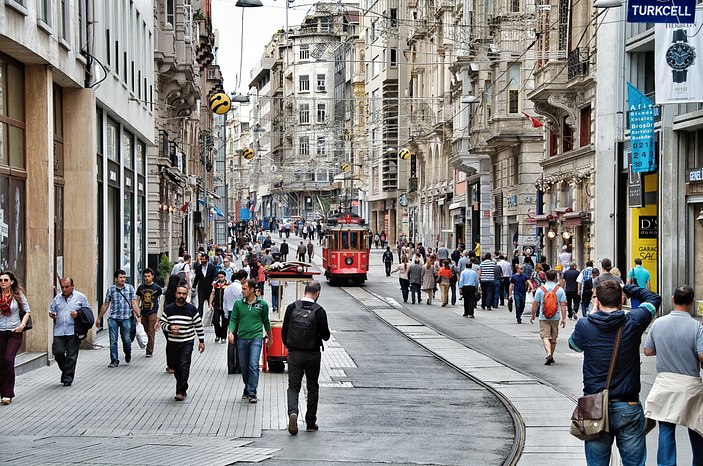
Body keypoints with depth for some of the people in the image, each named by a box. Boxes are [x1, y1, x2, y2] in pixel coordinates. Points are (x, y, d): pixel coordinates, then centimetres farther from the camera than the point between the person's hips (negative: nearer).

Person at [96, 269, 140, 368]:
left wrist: (138, 315, -10)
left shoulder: (130, 288, 3)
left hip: (126, 318, -1)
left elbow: (134, 303, 0)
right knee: (113, 340, -3)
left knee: (126, 339, 2)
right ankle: (114, 360, 7)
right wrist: (99, 318, 15)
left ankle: (128, 354, 32)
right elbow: (105, 304, 13)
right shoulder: (111, 289, 6)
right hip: (113, 318, 1)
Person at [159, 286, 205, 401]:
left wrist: (201, 341, 4)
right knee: (175, 367, 8)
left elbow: (199, 325, 4)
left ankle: (181, 391, -6)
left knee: (184, 367, -11)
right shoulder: (168, 309, 3)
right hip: (172, 342, 3)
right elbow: (162, 323, 7)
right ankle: (183, 387, 26)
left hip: (187, 343, -3)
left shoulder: (192, 309, -1)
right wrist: (169, 327, -14)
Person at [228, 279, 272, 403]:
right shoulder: (238, 304, 4)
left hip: (256, 338, -3)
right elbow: (233, 320, 6)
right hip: (242, 338, 3)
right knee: (244, 367, 10)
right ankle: (247, 389, 28)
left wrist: (269, 338, 21)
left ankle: (252, 393, -10)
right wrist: (231, 332, -14)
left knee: (253, 365, -13)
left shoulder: (262, 304, 1)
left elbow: (266, 322, 12)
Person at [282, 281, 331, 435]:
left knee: (293, 386, 6)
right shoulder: (319, 311, -12)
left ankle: (292, 412, -21)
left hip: (294, 353, 1)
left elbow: (284, 331, 1)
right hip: (313, 354, -1)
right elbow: (326, 335, -8)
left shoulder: (291, 307, -5)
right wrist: (323, 334, 15)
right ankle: (310, 423, 16)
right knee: (313, 387, 12)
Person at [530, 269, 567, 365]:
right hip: (555, 317, 2)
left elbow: (535, 304, -2)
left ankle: (548, 354, -28)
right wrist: (564, 318, -3)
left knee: (545, 336, -7)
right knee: (553, 338, 15)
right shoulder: (560, 290, -2)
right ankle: (551, 356, 27)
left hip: (543, 317, -2)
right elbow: (563, 305, -5)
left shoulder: (540, 289, -4)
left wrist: (533, 315, 10)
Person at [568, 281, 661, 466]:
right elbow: (654, 298, 13)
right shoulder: (633, 322, -7)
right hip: (628, 408, -1)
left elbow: (573, 345, 18)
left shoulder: (585, 326, -6)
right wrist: (625, 287, 18)